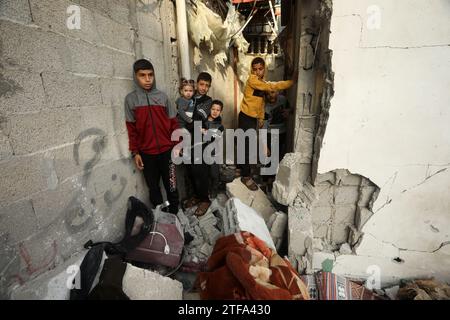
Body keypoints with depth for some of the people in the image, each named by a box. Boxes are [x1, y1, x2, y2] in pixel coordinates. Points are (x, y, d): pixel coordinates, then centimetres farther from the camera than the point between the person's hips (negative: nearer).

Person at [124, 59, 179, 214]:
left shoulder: (162, 96, 3)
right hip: (146, 154, 0)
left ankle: (174, 216, 24)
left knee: (171, 186, 8)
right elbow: (131, 128, 2)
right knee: (153, 188, 12)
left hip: (167, 151, 0)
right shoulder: (131, 99, 1)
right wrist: (135, 152, 0)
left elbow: (173, 123, 5)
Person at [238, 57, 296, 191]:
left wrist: (261, 117, 16)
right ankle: (246, 176, 5)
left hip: (254, 118, 8)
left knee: (246, 145, 19)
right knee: (246, 146, -5)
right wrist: (292, 81, -25)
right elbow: (271, 86, -27)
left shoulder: (262, 82, 11)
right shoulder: (252, 80, -17)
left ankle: (243, 168, 36)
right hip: (246, 117, -8)